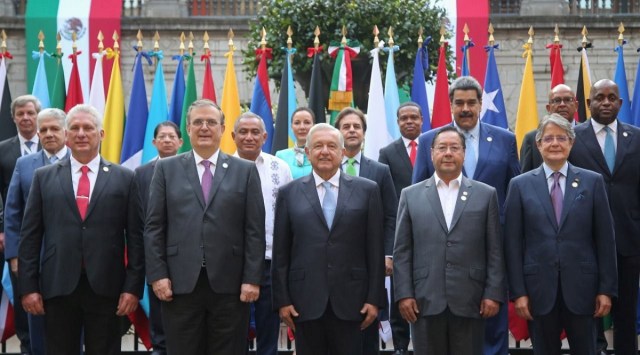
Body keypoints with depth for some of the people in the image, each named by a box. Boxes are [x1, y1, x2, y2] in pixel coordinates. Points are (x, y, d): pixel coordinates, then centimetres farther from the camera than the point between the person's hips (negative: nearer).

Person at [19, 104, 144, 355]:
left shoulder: (124, 178, 4)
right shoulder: (44, 177, 8)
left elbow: (135, 237, 2)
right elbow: (30, 236, 6)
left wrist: (133, 287, -4)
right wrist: (28, 286, 0)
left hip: (105, 287, -1)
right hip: (57, 287, 1)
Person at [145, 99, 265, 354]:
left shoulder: (245, 171, 7)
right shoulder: (167, 168, 9)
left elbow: (254, 230, 2)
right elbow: (154, 227, 5)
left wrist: (252, 279, -5)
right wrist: (157, 275, -4)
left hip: (229, 284, 0)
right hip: (180, 283, 0)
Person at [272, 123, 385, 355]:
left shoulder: (366, 190, 4)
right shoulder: (289, 193, 6)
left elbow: (375, 249, 3)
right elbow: (280, 253, 5)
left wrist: (375, 298, -1)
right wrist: (282, 300, 0)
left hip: (350, 300, 0)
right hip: (305, 301, 1)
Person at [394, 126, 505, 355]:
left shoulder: (486, 194, 7)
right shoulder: (411, 195, 8)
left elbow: (495, 251, 4)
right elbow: (402, 251, 5)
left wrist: (494, 293, -3)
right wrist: (404, 294, -3)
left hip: (470, 301, 0)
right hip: (425, 301, 0)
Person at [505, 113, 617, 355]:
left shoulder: (592, 181, 3)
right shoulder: (520, 185, 2)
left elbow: (605, 239, 2)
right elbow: (513, 243, 1)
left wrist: (607, 289, -1)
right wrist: (518, 291, -4)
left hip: (582, 286, 0)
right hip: (540, 287, 0)